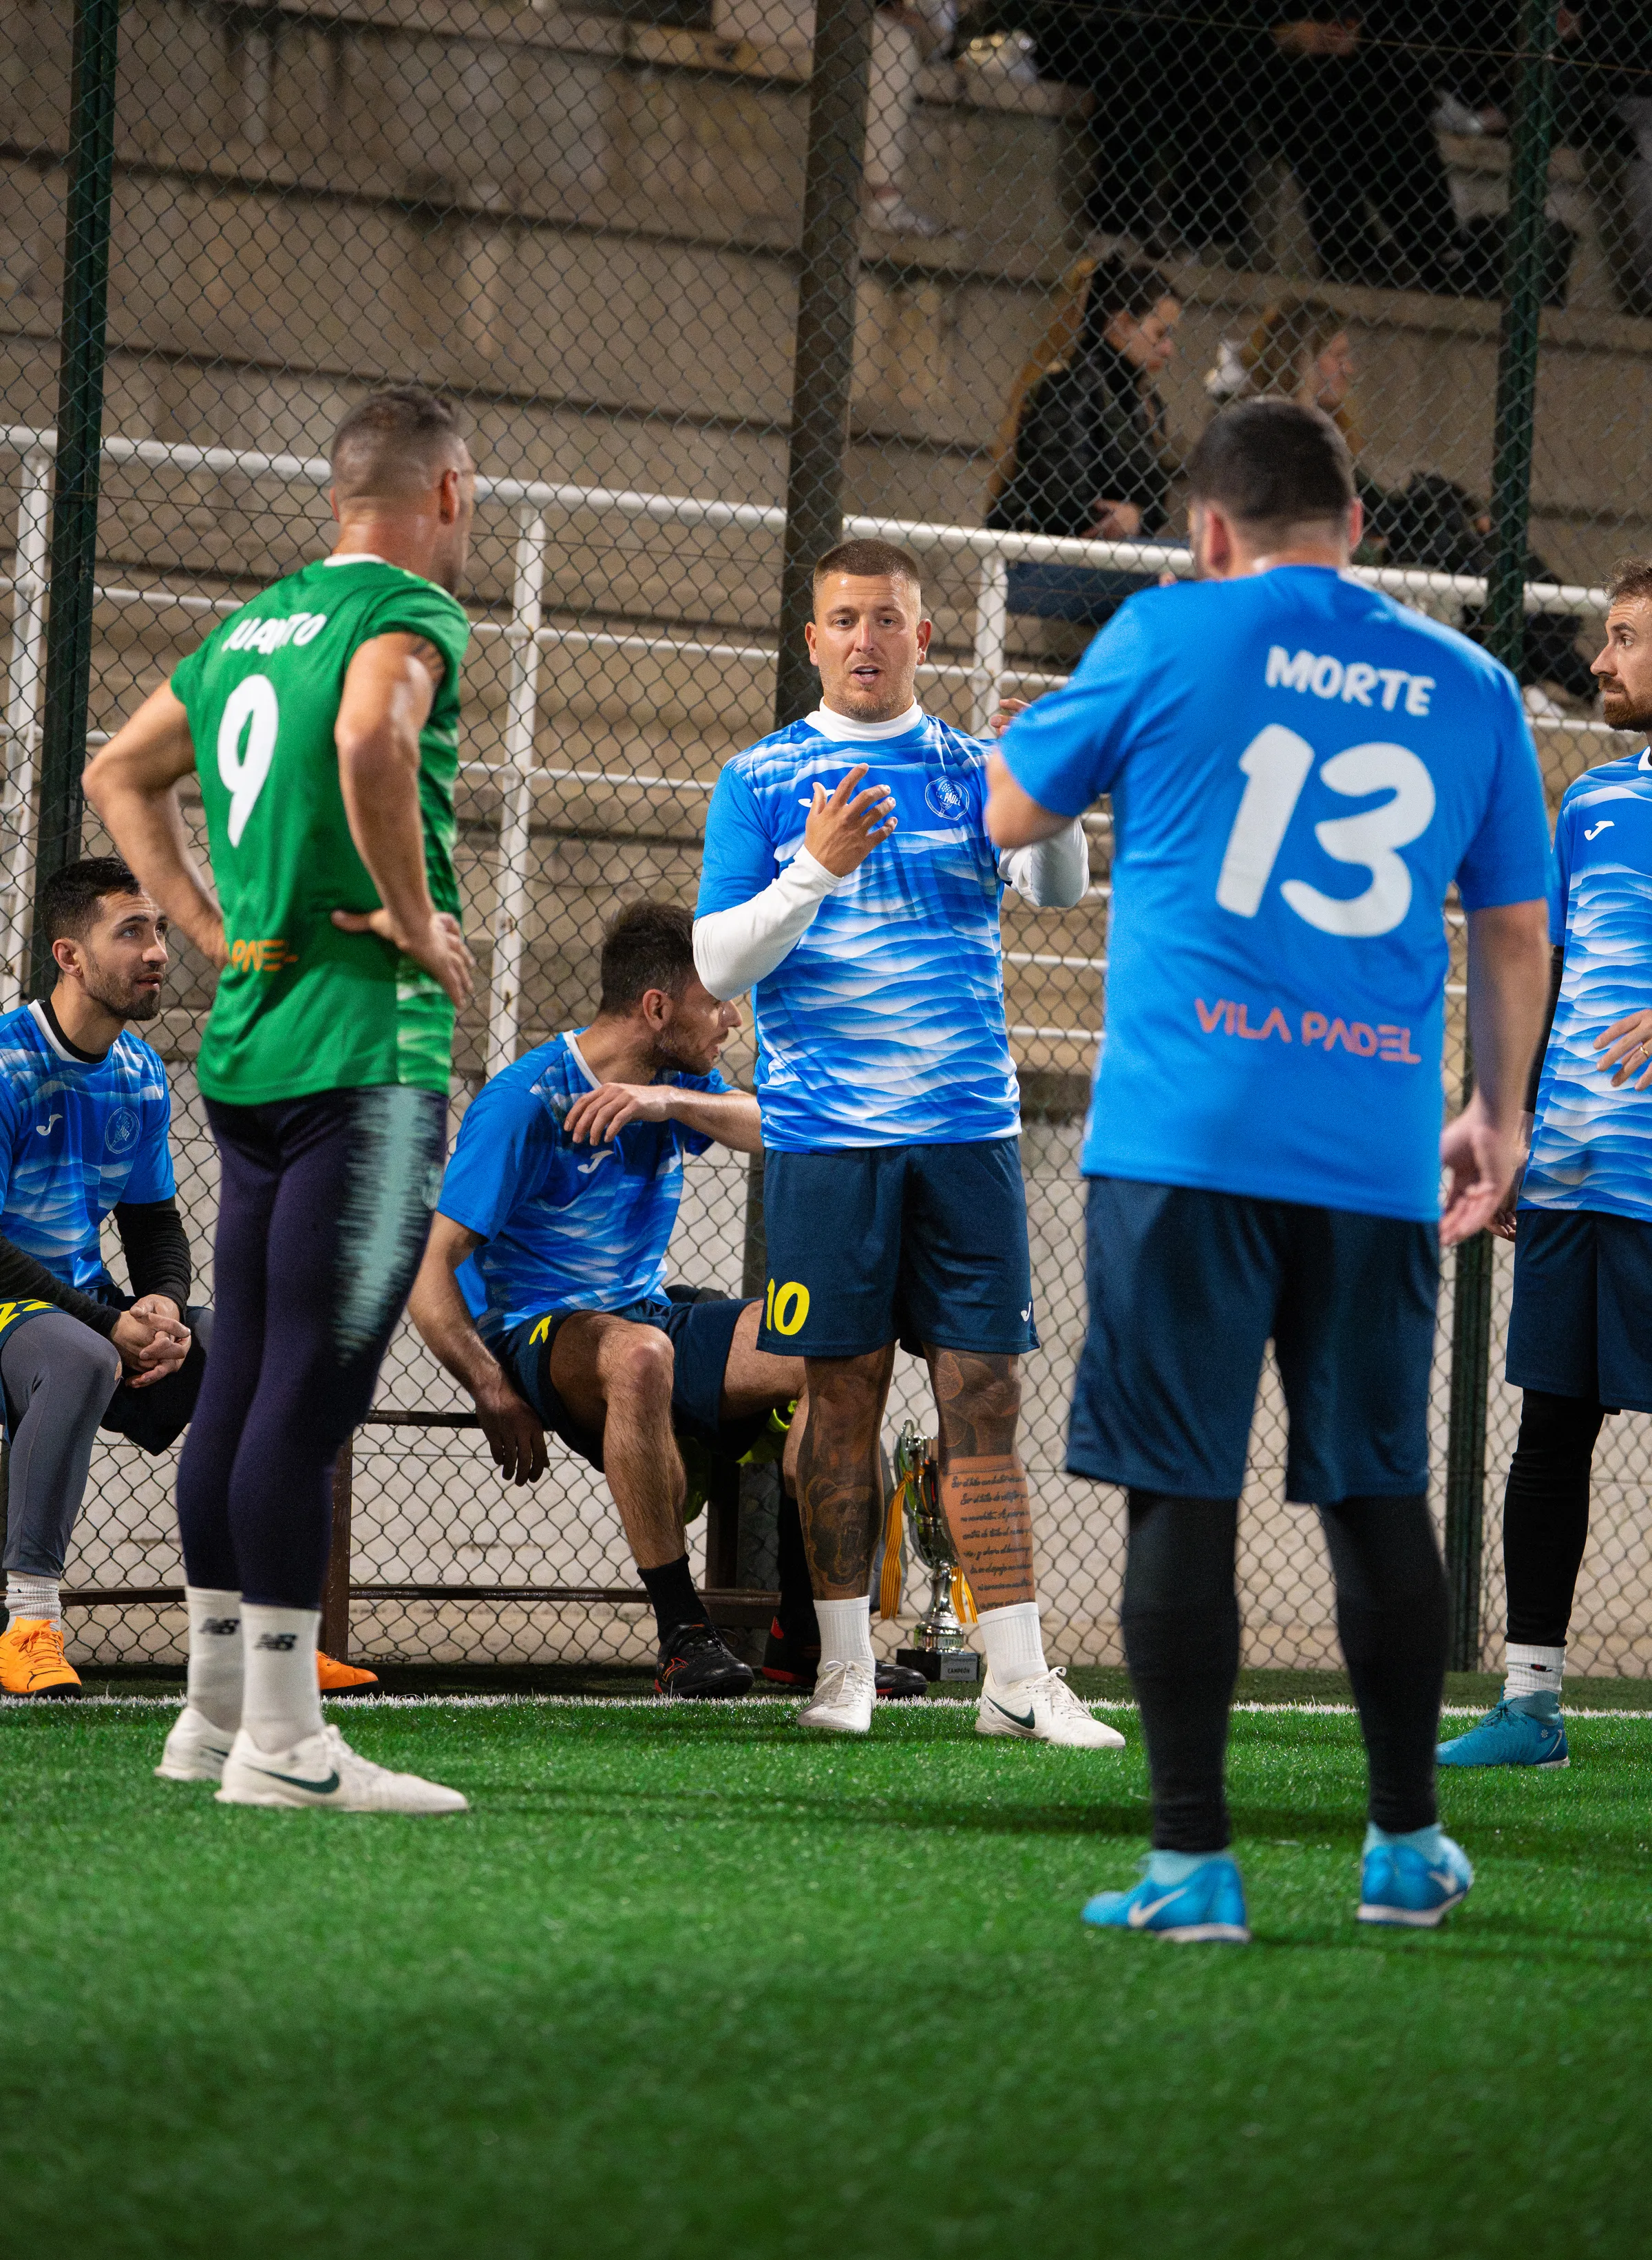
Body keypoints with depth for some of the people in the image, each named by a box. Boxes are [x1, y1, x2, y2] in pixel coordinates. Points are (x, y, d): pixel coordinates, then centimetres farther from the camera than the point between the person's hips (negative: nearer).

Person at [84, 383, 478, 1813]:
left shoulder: (251, 625, 18)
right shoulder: (408, 612, -8)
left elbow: (121, 772, 29)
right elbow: (371, 738, -30)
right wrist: (415, 919, -18)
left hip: (247, 1044, 9)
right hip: (368, 1045, -9)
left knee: (241, 1384, 12)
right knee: (312, 1391, -9)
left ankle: (218, 1712, 18)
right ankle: (281, 1740, -10)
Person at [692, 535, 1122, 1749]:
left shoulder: (973, 769, 9)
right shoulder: (761, 779, 4)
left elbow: (1059, 887, -4)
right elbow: (719, 963, -2)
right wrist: (816, 871, -18)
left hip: (968, 1130, 1)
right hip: (825, 1134, -1)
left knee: (983, 1395, -1)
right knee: (845, 1395, 1)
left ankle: (1017, 1675, -2)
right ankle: (845, 1667, 10)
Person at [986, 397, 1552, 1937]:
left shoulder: (1173, 638, 1)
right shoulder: (1468, 688, 10)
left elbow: (1011, 815, 12)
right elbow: (1515, 934, 16)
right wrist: (1498, 1114, 27)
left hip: (1187, 1140, -3)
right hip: (1377, 1158, 3)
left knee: (1180, 1495, -1)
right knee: (1377, 1495, 13)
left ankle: (1192, 1863, -3)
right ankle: (1406, 1844, 21)